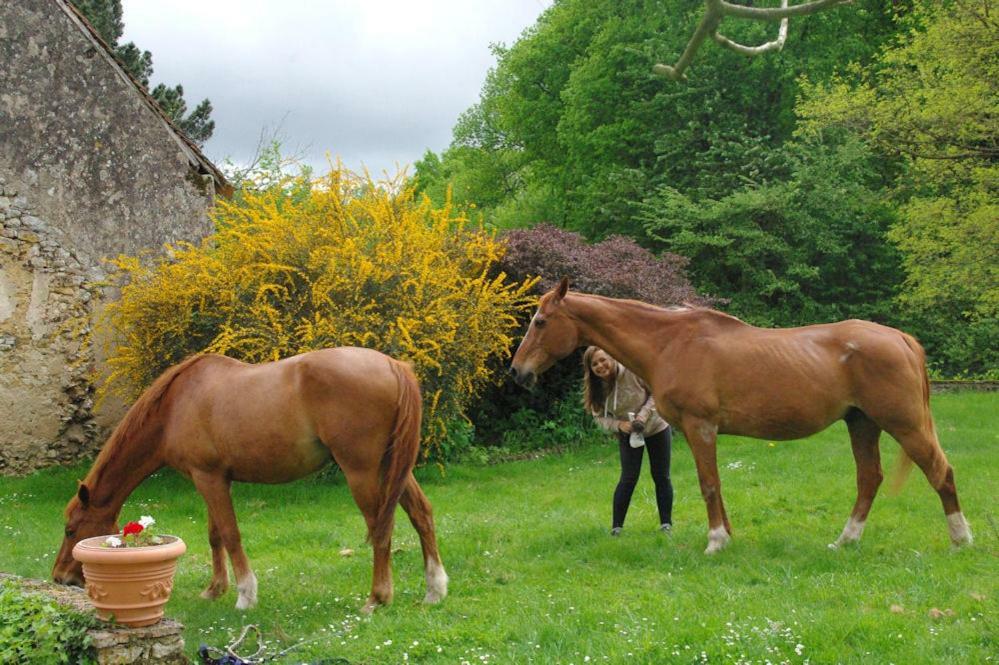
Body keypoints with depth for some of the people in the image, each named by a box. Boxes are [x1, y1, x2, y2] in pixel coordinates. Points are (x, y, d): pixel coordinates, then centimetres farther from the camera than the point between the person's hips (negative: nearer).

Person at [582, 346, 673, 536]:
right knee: (628, 479, -6)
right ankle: (616, 527, 3)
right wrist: (618, 424, -24)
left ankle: (666, 524, 16)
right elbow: (599, 416, -6)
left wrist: (643, 415, -28)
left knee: (661, 477, 4)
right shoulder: (595, 389, -15)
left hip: (656, 427, -1)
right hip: (627, 433, 1)